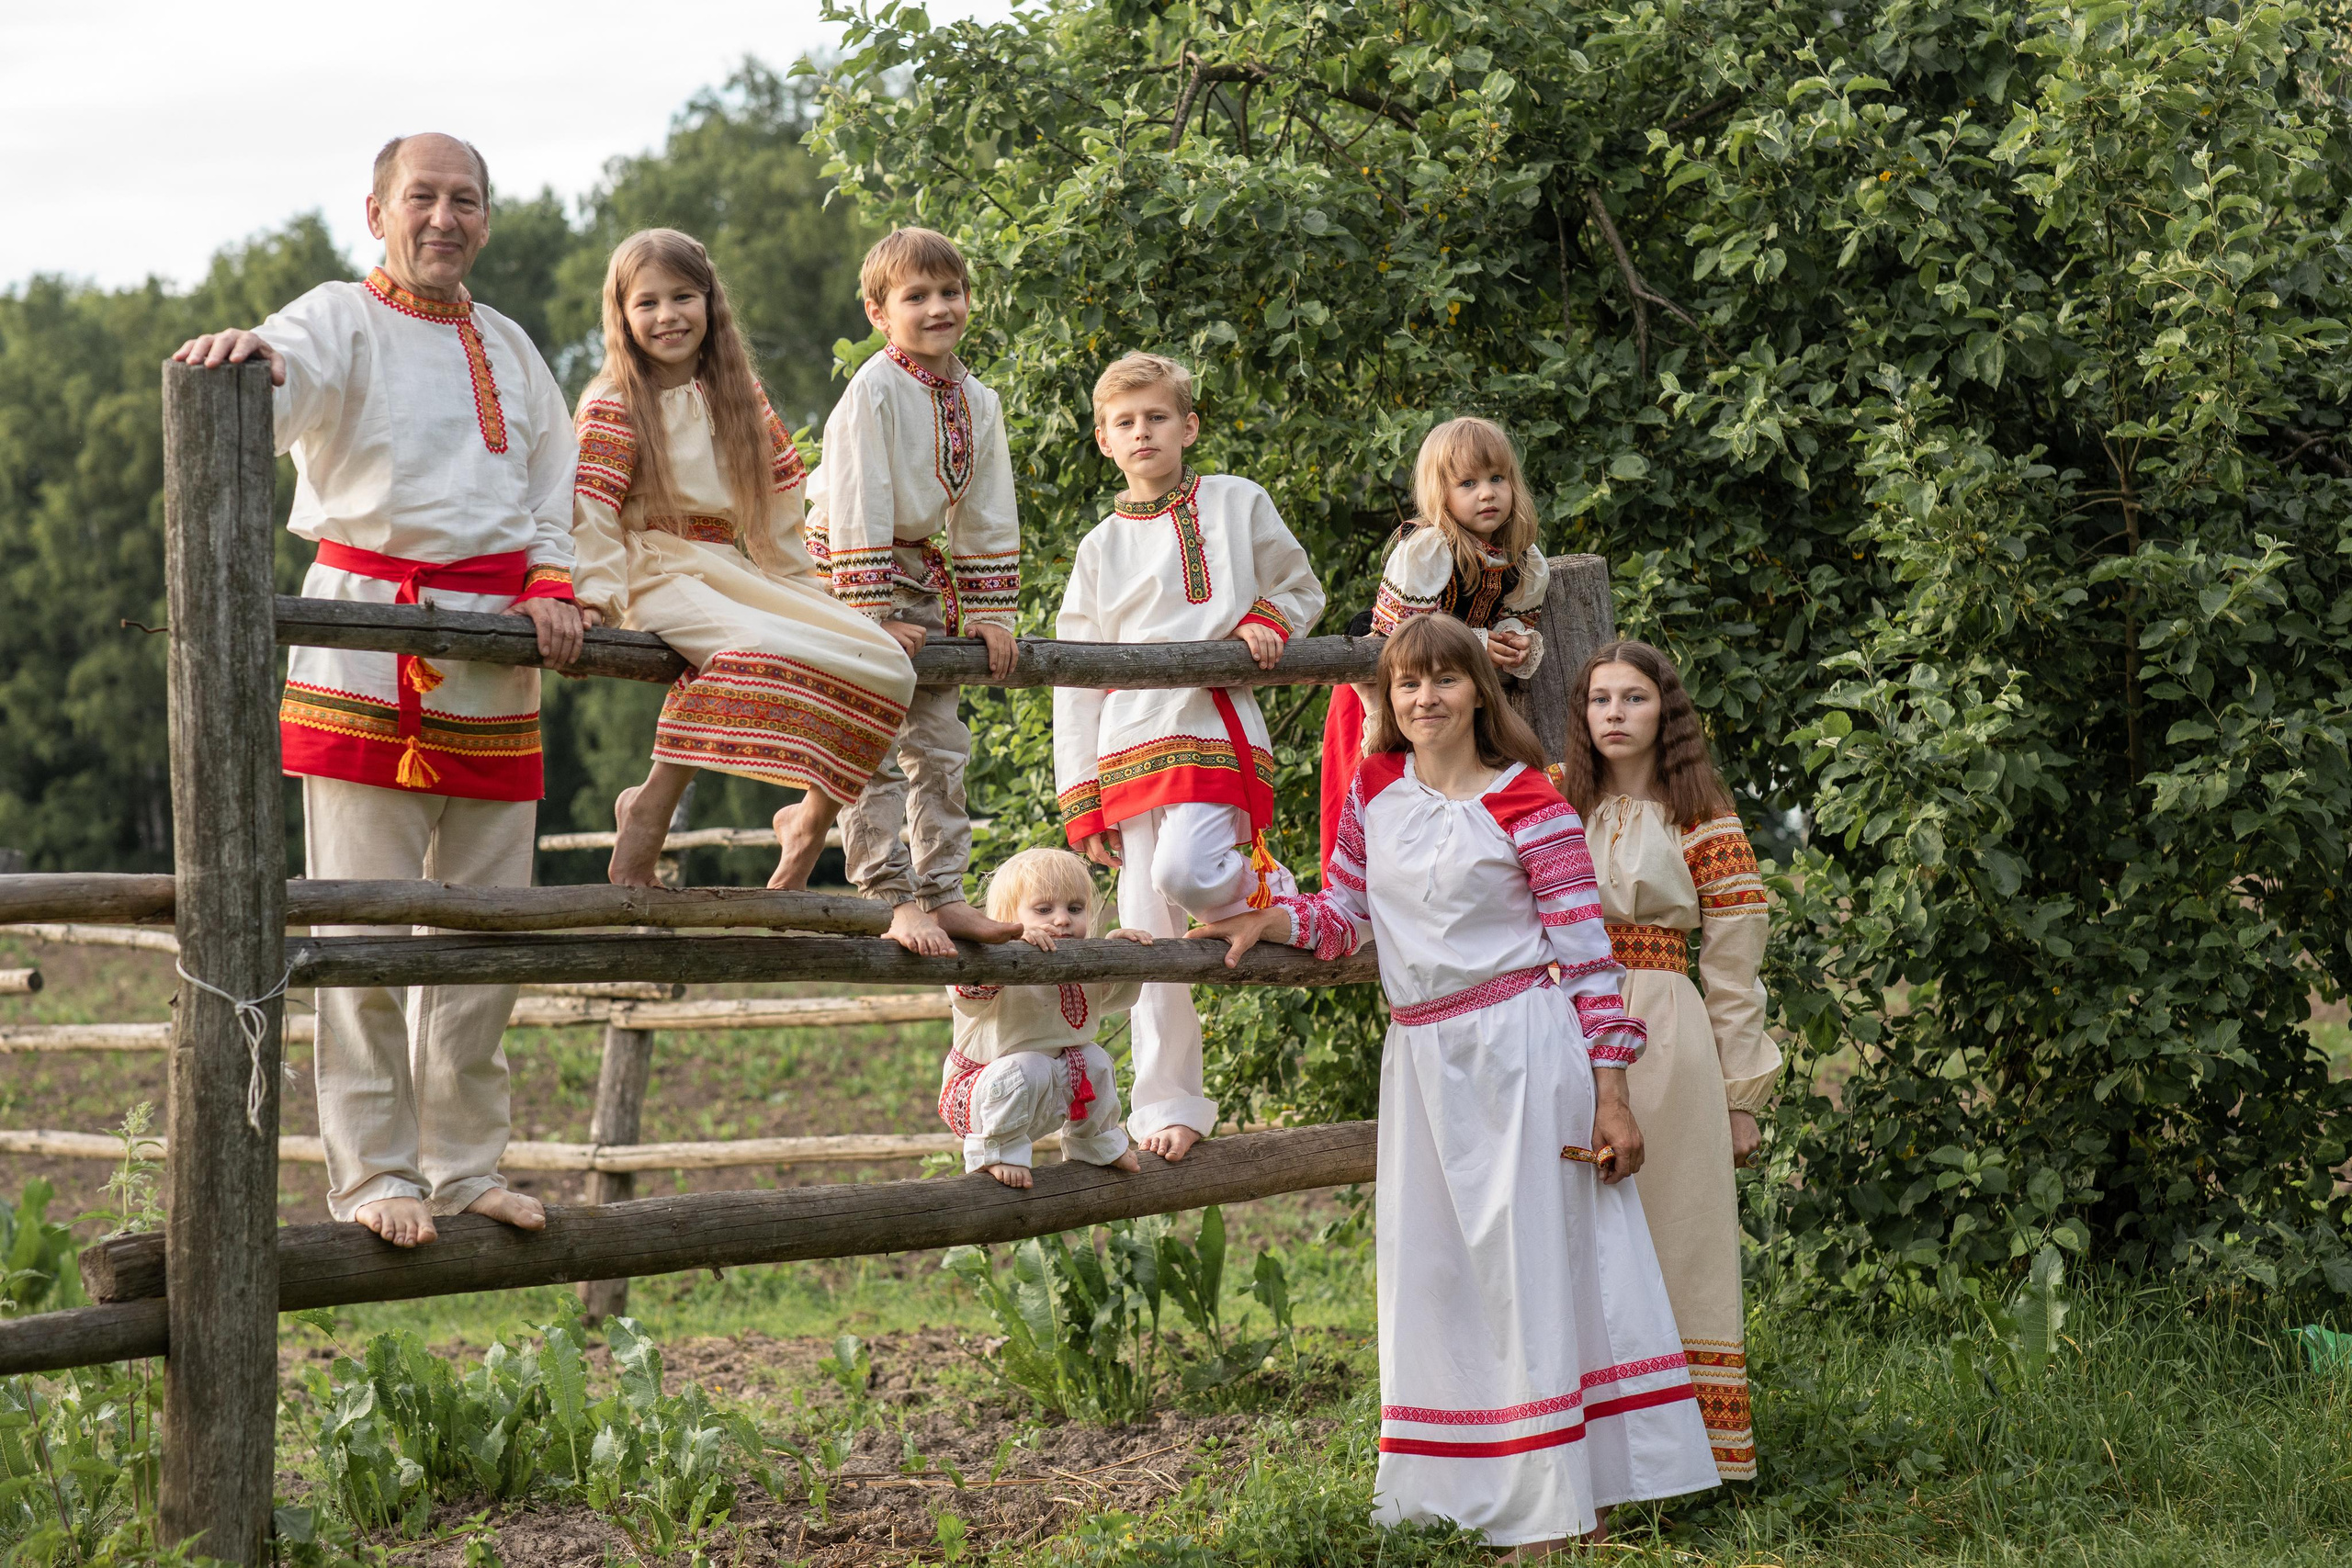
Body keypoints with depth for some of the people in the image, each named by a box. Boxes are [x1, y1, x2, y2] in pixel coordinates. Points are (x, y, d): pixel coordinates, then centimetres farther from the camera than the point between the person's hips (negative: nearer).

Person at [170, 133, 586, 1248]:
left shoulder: (508, 348, 18)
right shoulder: (342, 322, -1)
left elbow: (553, 491, 22)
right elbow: (289, 379, -23)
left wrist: (550, 584, 3)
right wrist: (248, 354, -47)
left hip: (494, 652, 6)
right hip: (366, 642, -6)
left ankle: (464, 1164, 17)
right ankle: (372, 1174, -1)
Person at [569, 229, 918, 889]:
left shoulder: (739, 396, 17)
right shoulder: (613, 405, 0)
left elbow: (777, 502, 19)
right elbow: (590, 510, -8)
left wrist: (807, 596, 15)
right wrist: (597, 595, -20)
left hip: (736, 573, 6)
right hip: (660, 574, -6)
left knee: (884, 664, -11)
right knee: (759, 649, -39)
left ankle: (812, 817, 5)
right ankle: (649, 808, -28)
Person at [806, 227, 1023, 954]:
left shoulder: (977, 402, 4)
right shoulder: (872, 391, -16)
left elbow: (988, 516, 9)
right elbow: (857, 506, -19)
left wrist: (990, 613, 4)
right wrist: (875, 615, -22)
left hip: (923, 576, 7)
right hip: (854, 568, -7)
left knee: (941, 745, 7)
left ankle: (943, 895, 13)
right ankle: (895, 902, -10)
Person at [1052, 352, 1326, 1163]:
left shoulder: (1237, 503, 10)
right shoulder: (1101, 548, 14)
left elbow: (1302, 588, 21)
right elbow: (1076, 679, 12)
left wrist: (1266, 623, -4)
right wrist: (1081, 802, 5)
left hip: (1216, 725, -3)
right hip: (1129, 739, 3)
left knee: (1183, 871, -29)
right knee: (1148, 931, 0)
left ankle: (1264, 890, 4)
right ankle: (1167, 1107, 6)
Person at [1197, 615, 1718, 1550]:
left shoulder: (1525, 803, -6)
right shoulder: (1374, 791, 9)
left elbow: (1587, 952, -7)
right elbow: (1345, 917, 17)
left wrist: (1610, 1095, -10)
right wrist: (1267, 921, -4)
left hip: (1522, 1052, -5)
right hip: (1421, 1060, 6)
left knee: (1532, 1259, -4)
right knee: (1433, 1270, 8)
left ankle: (1562, 1499, 3)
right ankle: (1456, 1487, 18)